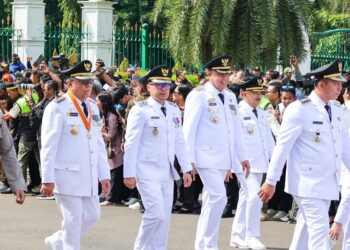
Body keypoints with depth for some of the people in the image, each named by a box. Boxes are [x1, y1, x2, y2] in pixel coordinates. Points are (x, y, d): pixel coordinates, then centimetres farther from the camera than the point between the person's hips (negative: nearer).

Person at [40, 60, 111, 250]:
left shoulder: (92, 107, 12)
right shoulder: (57, 108, -9)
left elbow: (99, 143, 15)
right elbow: (48, 146, -11)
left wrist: (104, 175, 10)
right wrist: (47, 179, -14)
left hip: (89, 176, 7)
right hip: (67, 175, -7)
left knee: (92, 215, 11)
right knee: (73, 221, -4)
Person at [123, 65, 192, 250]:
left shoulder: (174, 110, 12)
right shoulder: (140, 110, -7)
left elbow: (179, 142, 14)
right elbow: (131, 143, -8)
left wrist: (186, 169, 9)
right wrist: (129, 173, -11)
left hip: (167, 172, 6)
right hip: (147, 172, -6)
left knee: (164, 217, 6)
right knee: (156, 214, -14)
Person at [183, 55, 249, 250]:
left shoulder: (230, 96, 14)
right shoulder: (199, 95, -6)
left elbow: (236, 129, 19)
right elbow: (189, 129, -8)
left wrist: (242, 156, 16)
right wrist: (189, 159, -11)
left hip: (224, 159, 7)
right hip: (207, 158, -7)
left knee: (211, 201, 11)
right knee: (218, 197, -17)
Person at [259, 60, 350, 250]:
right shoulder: (299, 109, -11)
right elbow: (282, 146, -10)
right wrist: (270, 182, -9)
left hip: (328, 183, 7)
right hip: (307, 183, -7)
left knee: (307, 228, 16)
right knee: (319, 230, -11)